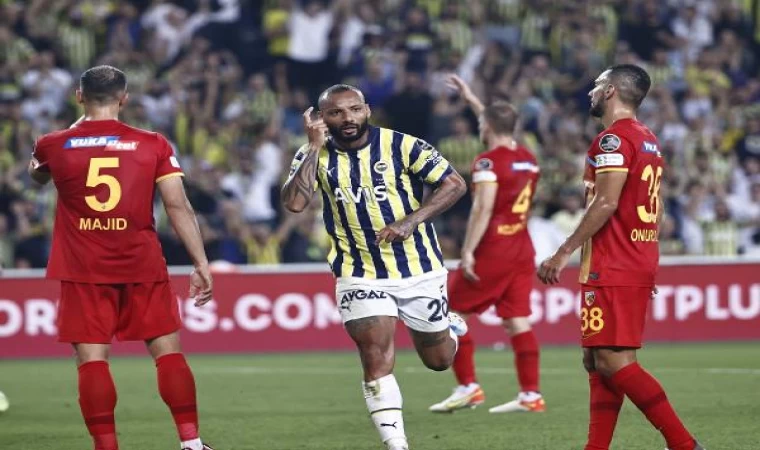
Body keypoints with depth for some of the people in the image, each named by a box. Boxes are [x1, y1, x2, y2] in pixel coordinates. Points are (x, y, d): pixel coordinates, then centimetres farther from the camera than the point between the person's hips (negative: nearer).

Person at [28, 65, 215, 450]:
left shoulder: (54, 145, 2)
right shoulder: (153, 145, -1)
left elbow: (37, 176, 26)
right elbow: (178, 207, -6)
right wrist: (201, 264, -2)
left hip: (83, 272, -1)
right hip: (142, 267, 1)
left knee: (92, 359, -1)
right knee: (168, 351, 9)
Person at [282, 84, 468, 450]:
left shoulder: (402, 146, -11)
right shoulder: (315, 156, -5)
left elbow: (454, 185, -9)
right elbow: (294, 203, -21)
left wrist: (411, 221, -20)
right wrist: (315, 147, -22)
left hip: (419, 270, 0)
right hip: (361, 276, 0)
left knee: (438, 359, 15)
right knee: (376, 359, -15)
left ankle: (447, 326, 50)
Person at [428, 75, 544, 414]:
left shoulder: (488, 162, -11)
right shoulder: (528, 158, 12)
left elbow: (483, 209, -20)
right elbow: (499, 127, 30)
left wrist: (468, 251, -19)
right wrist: (470, 99, 39)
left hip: (492, 250, -7)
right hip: (522, 249, 7)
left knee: (453, 313, 4)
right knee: (517, 320, 6)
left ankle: (468, 387, 1)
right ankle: (531, 394, 1)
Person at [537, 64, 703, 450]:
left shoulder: (613, 139, -11)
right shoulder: (649, 141, 18)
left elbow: (606, 203, -20)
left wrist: (564, 252, -18)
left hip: (612, 272, -10)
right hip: (641, 266, 10)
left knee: (612, 360, -12)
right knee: (598, 360, 11)